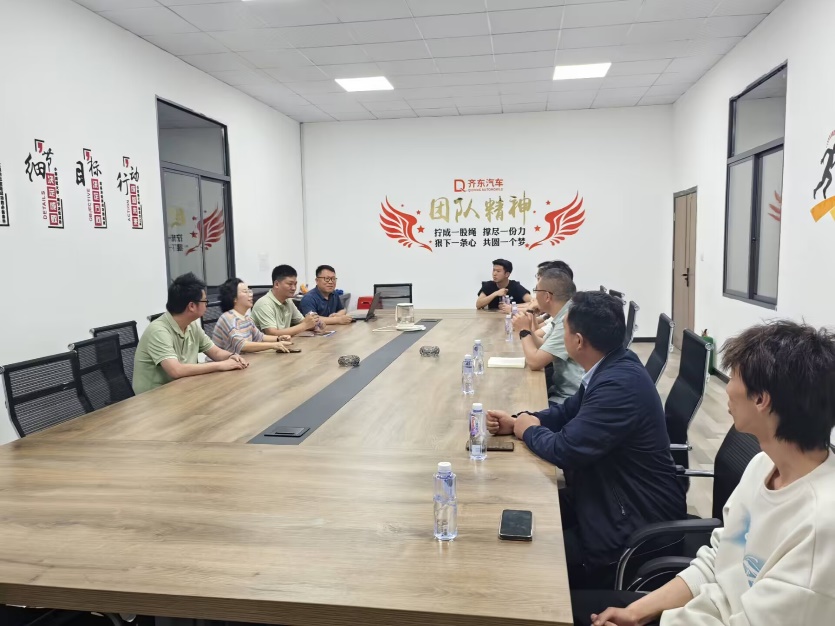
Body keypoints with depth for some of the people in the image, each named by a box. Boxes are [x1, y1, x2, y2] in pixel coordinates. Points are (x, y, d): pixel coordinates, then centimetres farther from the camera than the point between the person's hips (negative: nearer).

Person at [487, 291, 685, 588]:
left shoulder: (619, 384, -30)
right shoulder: (612, 367, 1)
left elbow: (565, 450, -29)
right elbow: (569, 411, 12)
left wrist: (529, 430, -8)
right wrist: (517, 421, -3)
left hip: (639, 520, -9)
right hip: (612, 496, 9)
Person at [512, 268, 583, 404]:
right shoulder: (565, 315, 6)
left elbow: (535, 362, -23)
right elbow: (542, 348, 14)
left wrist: (524, 331, -8)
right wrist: (528, 330, -1)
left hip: (570, 401, -8)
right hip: (561, 391, 8)